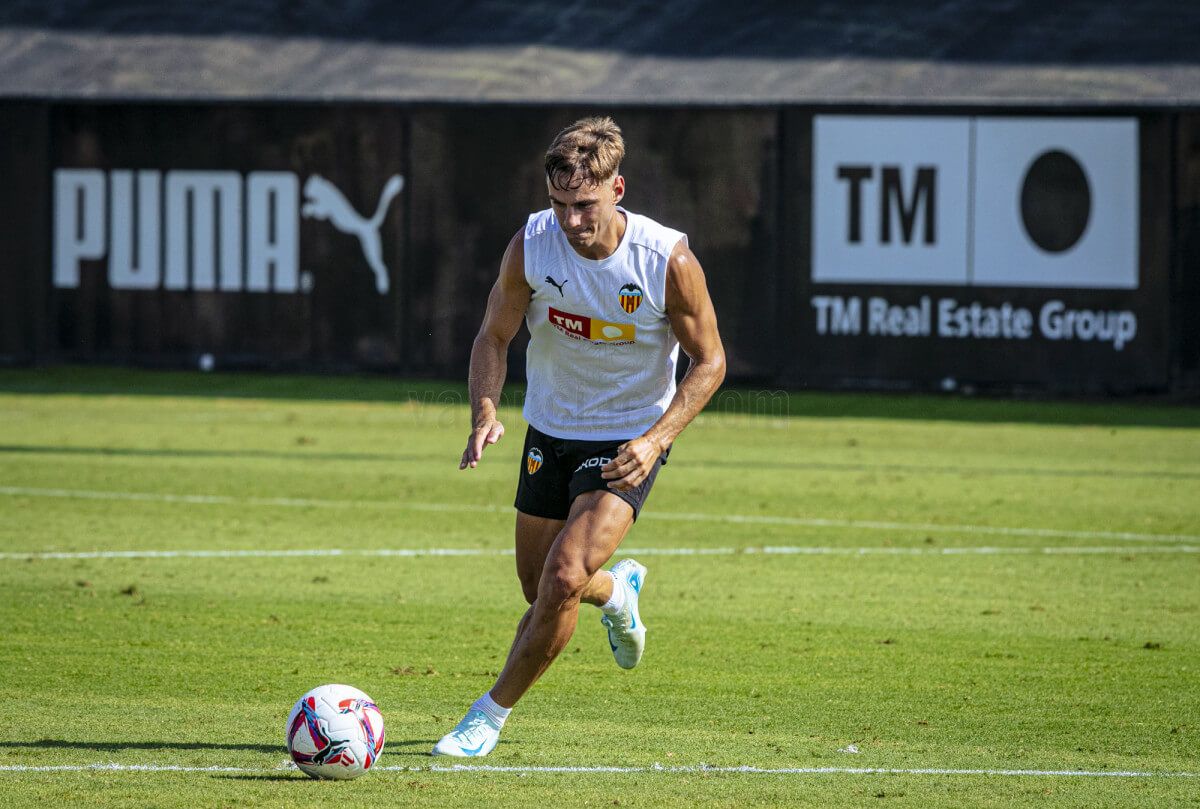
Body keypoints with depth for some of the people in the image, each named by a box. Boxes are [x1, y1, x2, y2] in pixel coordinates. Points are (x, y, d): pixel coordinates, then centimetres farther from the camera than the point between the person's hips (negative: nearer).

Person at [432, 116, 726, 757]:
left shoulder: (669, 260, -23)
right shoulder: (531, 244, -17)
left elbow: (709, 362, -11)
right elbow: (494, 337, -3)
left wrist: (655, 440, -23)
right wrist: (485, 412, -22)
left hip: (628, 443, -4)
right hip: (550, 432, 4)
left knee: (563, 580, -20)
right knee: (539, 588, 14)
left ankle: (492, 713, -2)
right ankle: (618, 590, 50)